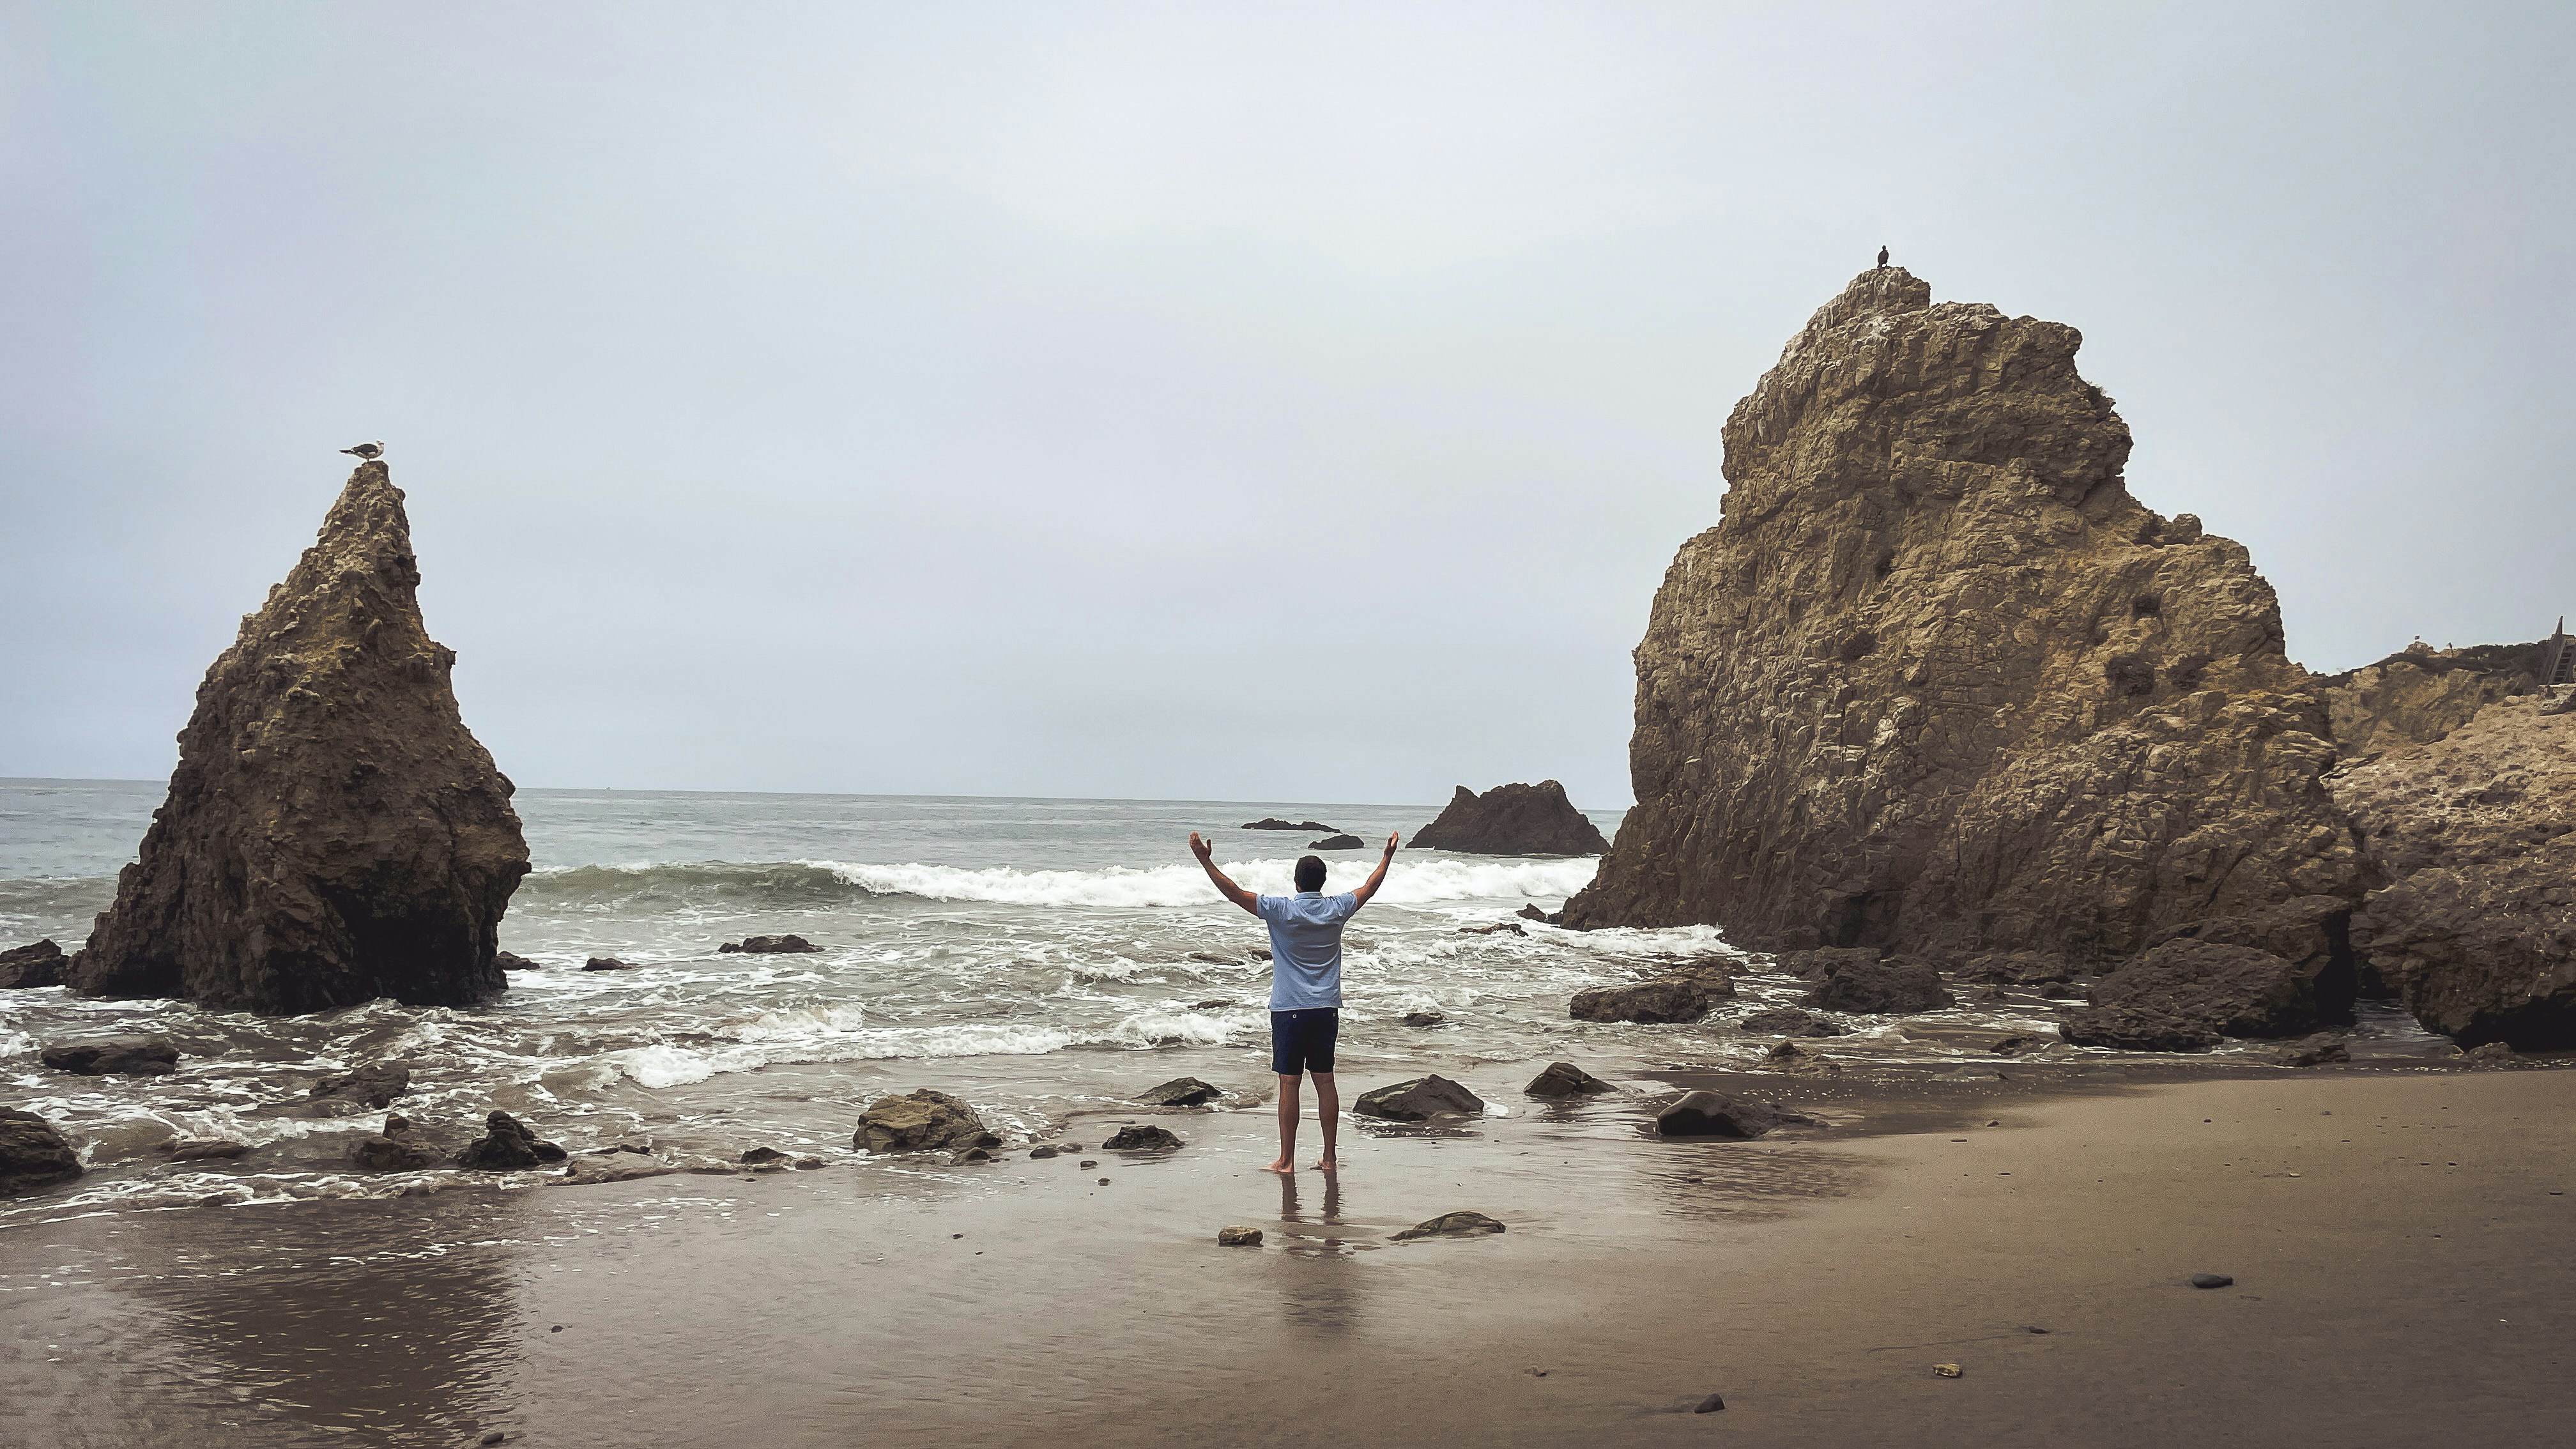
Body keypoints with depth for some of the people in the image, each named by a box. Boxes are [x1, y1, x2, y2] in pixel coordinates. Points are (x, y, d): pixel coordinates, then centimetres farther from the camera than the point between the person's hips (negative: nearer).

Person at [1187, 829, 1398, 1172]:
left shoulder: (1281, 910, -10)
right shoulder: (1336, 910, 1)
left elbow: (1235, 893, -11)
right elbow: (1370, 887, 17)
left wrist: (1205, 860, -6)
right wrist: (1388, 857, 32)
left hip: (1290, 1010, -4)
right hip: (1327, 1009, 4)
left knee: (1289, 1083, -1)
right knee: (1324, 1080, 9)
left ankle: (1287, 1160, 2)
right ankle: (1329, 1157, 13)